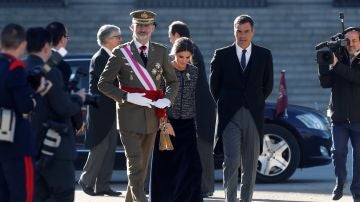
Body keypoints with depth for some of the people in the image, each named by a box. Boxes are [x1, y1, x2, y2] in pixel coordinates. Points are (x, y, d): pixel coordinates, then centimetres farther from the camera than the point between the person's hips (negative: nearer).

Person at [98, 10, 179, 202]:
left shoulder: (160, 52, 8)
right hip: (129, 116, -4)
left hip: (152, 116, 4)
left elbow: (172, 81, 17)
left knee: (143, 165, 11)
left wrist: (167, 99, -4)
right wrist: (127, 97, -16)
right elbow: (103, 83, -3)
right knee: (135, 164, -13)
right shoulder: (120, 53, -3)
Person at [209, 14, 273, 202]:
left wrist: (256, 103, 12)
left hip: (254, 116, 2)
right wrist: (224, 104, 10)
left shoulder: (264, 55, 6)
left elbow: (268, 84, 14)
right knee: (232, 162, -12)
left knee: (250, 164, 5)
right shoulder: (221, 55, 2)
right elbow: (214, 85, 11)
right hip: (230, 116, -2)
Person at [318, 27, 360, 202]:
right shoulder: (338, 60, 10)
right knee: (338, 152, -4)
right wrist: (323, 64, -12)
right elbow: (325, 83, 3)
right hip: (339, 117, 2)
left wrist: (337, 65, -21)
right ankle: (340, 183, 18)